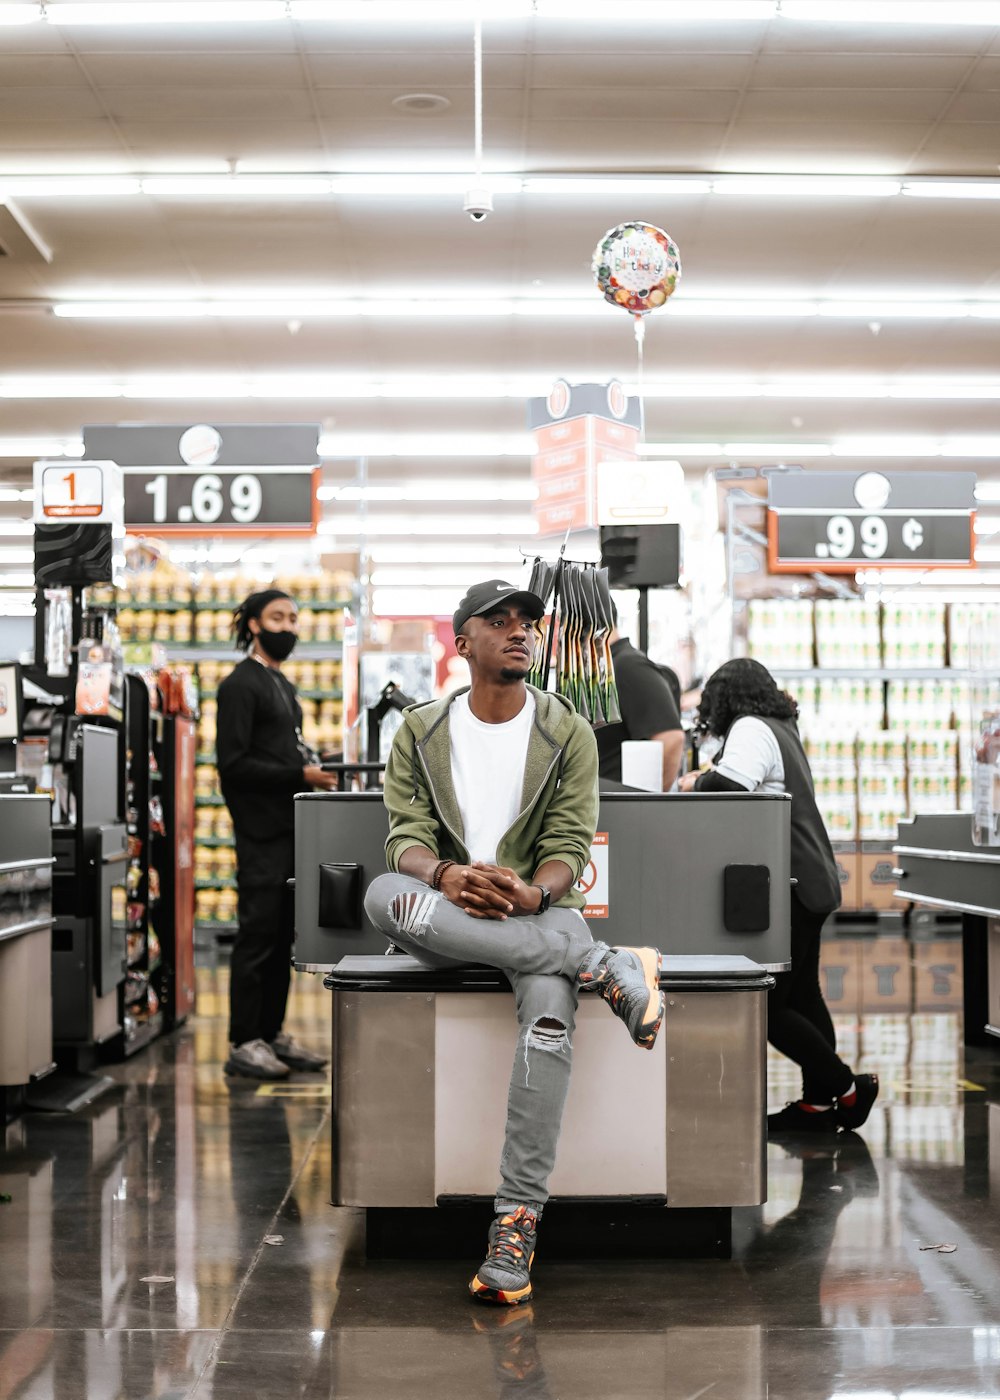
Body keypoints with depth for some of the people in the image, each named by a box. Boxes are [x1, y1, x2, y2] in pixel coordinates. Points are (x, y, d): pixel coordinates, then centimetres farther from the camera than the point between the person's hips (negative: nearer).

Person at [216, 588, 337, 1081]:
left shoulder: (282, 685, 20)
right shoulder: (240, 685, -8)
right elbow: (233, 764, -16)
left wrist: (314, 768, 6)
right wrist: (300, 775, -19)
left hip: (291, 828, 9)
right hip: (262, 831, -9)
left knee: (282, 936, 11)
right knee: (257, 934, -5)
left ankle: (272, 1033, 18)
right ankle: (243, 1044, 0)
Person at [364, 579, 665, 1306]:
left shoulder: (568, 732, 5)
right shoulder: (421, 729, 7)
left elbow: (569, 847, -2)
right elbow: (406, 838, -1)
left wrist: (532, 894, -26)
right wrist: (447, 877, -26)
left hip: (538, 912, -1)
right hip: (444, 918, 1)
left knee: (549, 1009, -36)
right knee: (383, 894, -35)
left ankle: (518, 1219, -34)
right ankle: (613, 971, -32)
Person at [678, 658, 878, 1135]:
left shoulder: (750, 730, -11)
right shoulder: (780, 727, 20)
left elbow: (727, 787, -27)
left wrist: (695, 784, -8)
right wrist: (708, 780, 24)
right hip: (810, 881, 10)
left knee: (767, 1006, -9)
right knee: (802, 997, 14)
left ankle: (845, 1086, -5)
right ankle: (819, 1102, 17)